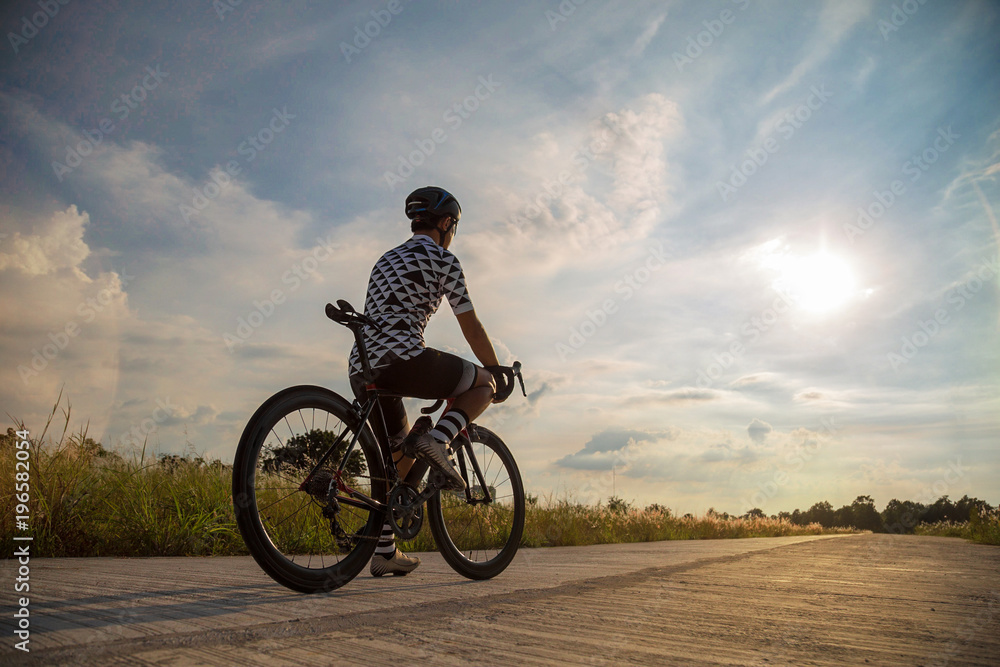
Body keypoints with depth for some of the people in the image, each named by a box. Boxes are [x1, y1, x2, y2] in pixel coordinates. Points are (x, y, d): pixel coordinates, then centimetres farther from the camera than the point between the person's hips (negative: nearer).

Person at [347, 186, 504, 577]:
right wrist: (498, 371, 19)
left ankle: (385, 552, 23)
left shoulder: (386, 259, 28)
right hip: (402, 360, -8)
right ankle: (437, 440, -10)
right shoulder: (442, 259, 5)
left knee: (399, 457, 22)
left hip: (362, 368, 8)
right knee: (483, 383, 14)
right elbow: (471, 328, 6)